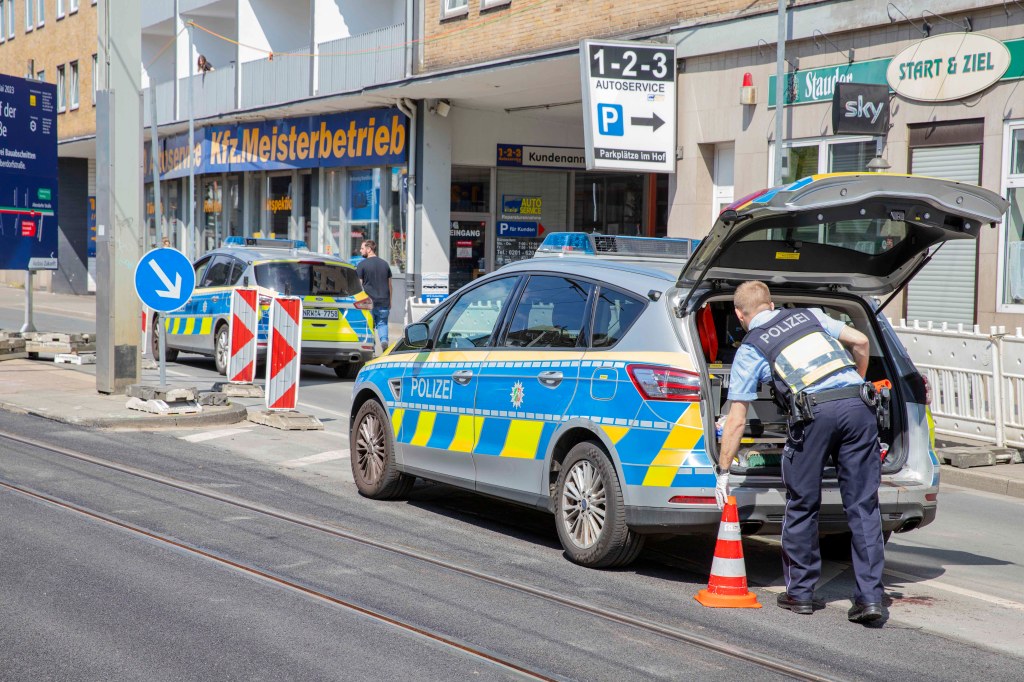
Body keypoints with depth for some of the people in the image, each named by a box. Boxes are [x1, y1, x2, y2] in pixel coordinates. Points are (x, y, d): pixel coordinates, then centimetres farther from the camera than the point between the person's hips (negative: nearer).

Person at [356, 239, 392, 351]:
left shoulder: (362, 265, -6)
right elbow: (389, 285, 13)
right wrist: (389, 301, 21)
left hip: (368, 302, -3)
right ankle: (384, 340, -14)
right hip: (384, 302, 3)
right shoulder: (385, 264, 8)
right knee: (382, 323, 11)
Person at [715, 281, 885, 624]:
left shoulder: (750, 349, 16)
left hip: (815, 412, -3)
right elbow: (860, 341, 19)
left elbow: (736, 420, 14)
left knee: (802, 505, 13)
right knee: (863, 506, 7)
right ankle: (870, 597, 4)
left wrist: (723, 472, 21)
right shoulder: (808, 315, 26)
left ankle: (800, 592, 21)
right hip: (859, 405, 3)